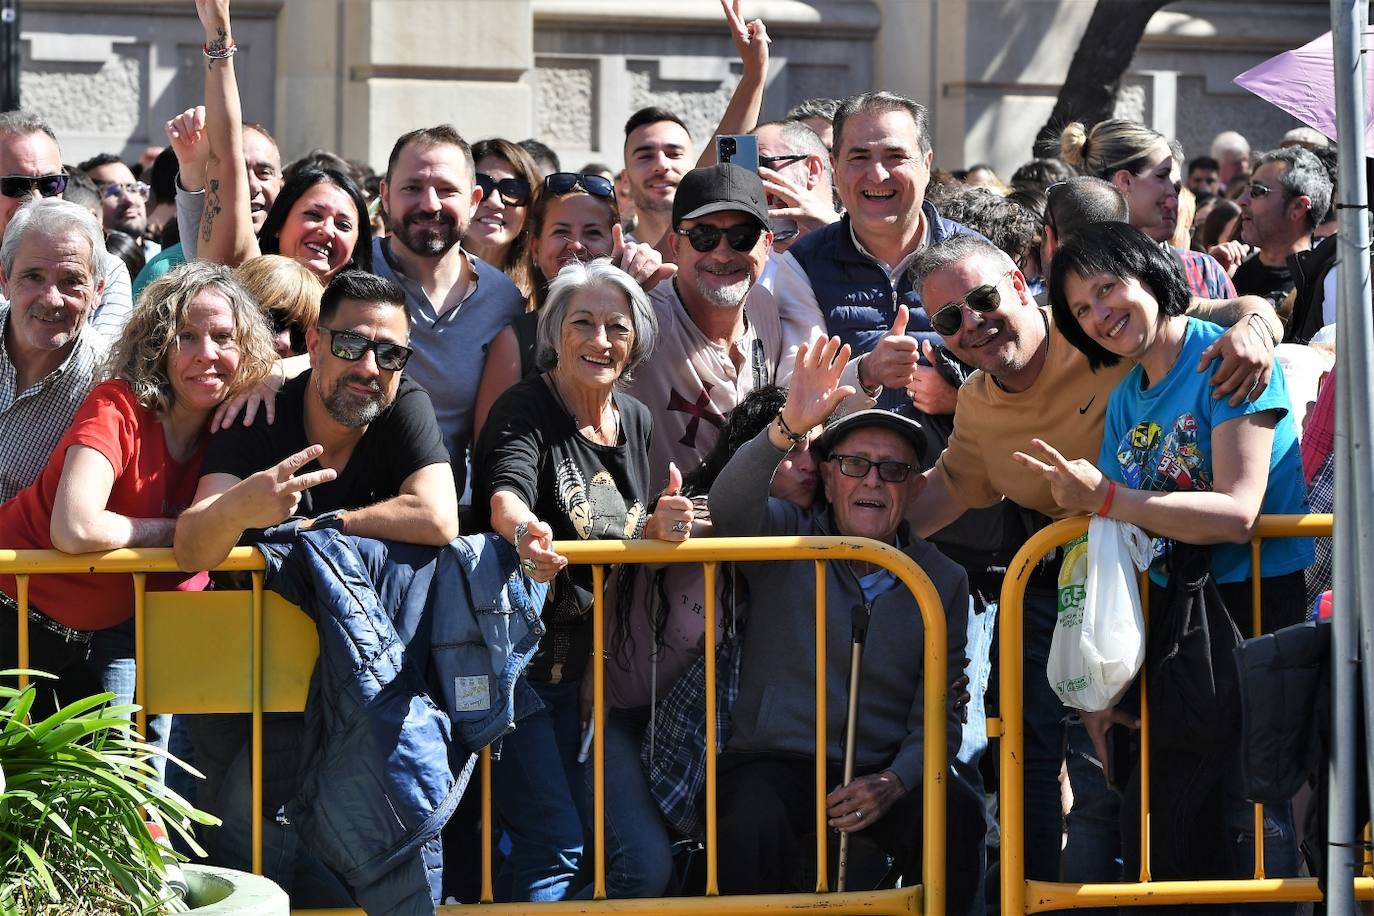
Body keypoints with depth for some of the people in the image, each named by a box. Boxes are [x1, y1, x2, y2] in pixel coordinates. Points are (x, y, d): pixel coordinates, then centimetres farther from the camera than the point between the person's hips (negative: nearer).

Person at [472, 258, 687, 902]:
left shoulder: (636, 422, 9)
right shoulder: (525, 410, -11)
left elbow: (630, 538, 13)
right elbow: (505, 492, -30)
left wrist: (659, 527, -11)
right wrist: (526, 531, -54)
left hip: (587, 670, 7)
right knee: (556, 846, -17)